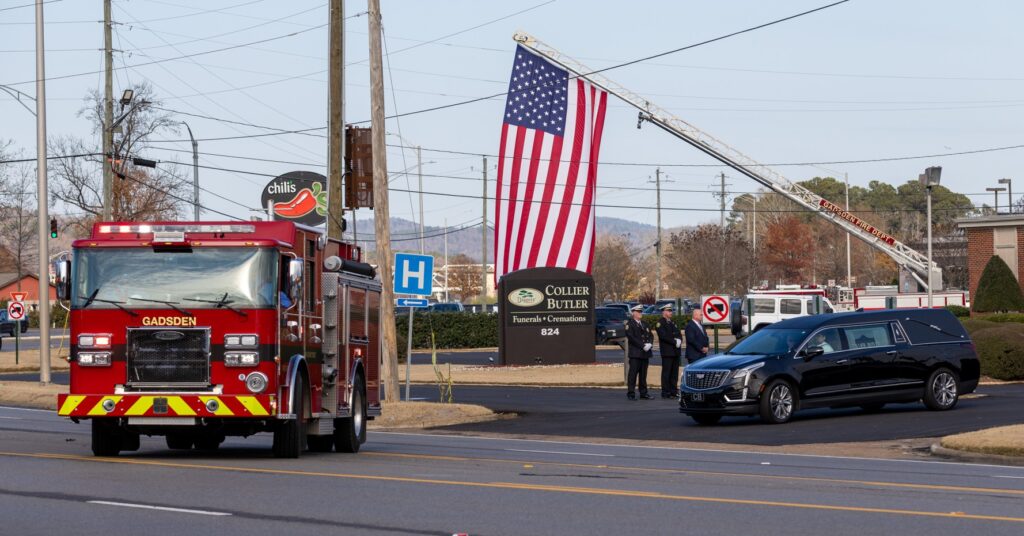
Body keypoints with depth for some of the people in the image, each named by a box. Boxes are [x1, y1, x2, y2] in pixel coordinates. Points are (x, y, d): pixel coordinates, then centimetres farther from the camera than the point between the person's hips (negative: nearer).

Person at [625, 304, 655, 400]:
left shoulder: (643, 325, 20)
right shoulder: (630, 324, -3)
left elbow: (650, 335, 17)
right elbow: (631, 337, -14)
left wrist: (649, 344, -5)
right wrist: (643, 345, -16)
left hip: (645, 353, 7)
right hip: (635, 353, -7)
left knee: (643, 374, 9)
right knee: (633, 373, -7)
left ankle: (643, 393, 13)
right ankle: (631, 394, -6)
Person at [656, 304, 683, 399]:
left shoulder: (673, 322, 21)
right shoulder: (660, 322, -4)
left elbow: (679, 334, 17)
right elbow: (663, 335, -16)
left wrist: (679, 341, -5)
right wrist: (674, 342, -16)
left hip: (676, 351, 7)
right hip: (667, 351, -7)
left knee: (674, 372, 7)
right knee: (666, 372, -7)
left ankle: (674, 391, 10)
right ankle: (665, 392, -7)